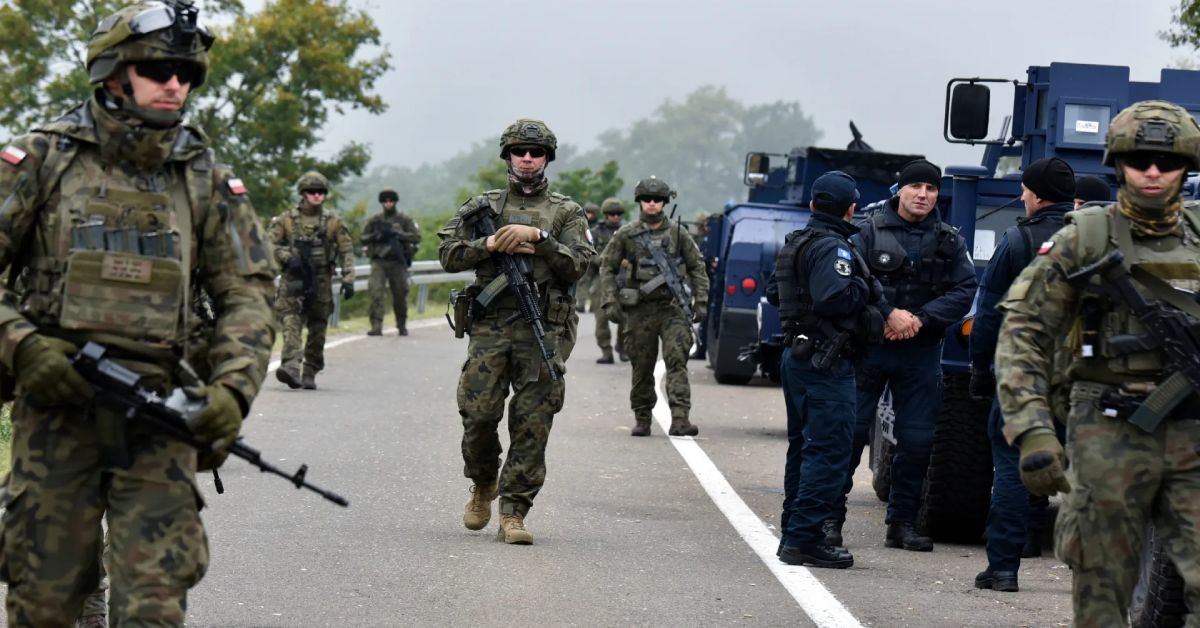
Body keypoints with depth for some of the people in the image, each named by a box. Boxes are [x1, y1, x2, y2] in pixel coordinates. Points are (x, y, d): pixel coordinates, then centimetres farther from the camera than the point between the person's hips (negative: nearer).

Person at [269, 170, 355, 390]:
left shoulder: (333, 222, 7)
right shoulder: (286, 219, 3)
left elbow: (346, 251, 5)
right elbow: (270, 244, 3)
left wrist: (348, 279, -5)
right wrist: (287, 258, -14)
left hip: (321, 281, 2)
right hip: (293, 279, -2)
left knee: (317, 330, 6)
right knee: (291, 322, -18)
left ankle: (310, 374, 16)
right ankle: (291, 367, -31)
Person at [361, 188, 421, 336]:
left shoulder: (404, 220, 3)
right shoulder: (375, 220, 9)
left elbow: (416, 237, -7)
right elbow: (363, 238, 12)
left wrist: (397, 234, -18)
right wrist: (375, 236, -9)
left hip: (397, 262, -1)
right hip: (379, 262, 1)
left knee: (400, 296, 7)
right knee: (376, 293, -14)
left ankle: (402, 325, 25)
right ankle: (376, 326, -17)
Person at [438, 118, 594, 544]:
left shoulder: (566, 213, 12)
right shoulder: (482, 206, 14)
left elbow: (577, 265, 0)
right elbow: (448, 255, 6)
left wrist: (537, 236, -10)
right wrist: (492, 244, -8)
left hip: (543, 332, -1)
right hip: (490, 328, 1)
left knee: (532, 425, -5)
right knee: (478, 414, -6)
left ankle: (513, 512, -2)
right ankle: (483, 486, 22)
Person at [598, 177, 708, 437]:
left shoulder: (678, 234, 7)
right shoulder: (625, 235, 5)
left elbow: (697, 267, 13)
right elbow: (607, 268, 8)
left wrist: (701, 301, 6)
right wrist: (611, 301, -2)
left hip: (673, 308, 0)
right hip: (640, 310, 0)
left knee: (677, 360, -14)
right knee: (642, 367, 6)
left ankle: (680, 418, -21)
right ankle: (642, 419, 18)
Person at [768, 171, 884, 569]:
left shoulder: (795, 244, 14)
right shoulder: (832, 249, -17)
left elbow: (773, 293, 21)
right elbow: (834, 298, -29)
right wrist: (866, 288, -13)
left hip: (796, 354, 10)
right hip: (826, 362, -10)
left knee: (803, 447, 18)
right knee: (828, 450, -9)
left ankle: (794, 532, 23)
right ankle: (805, 539, -12)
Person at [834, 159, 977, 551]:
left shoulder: (950, 242, 8)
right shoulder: (869, 231, -1)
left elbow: (964, 291, -1)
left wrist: (920, 319, -14)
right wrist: (889, 315, -19)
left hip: (921, 352, 3)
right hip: (868, 344, -3)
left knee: (917, 438, 3)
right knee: (850, 431, -2)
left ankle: (903, 522, 13)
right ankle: (831, 516, 5)